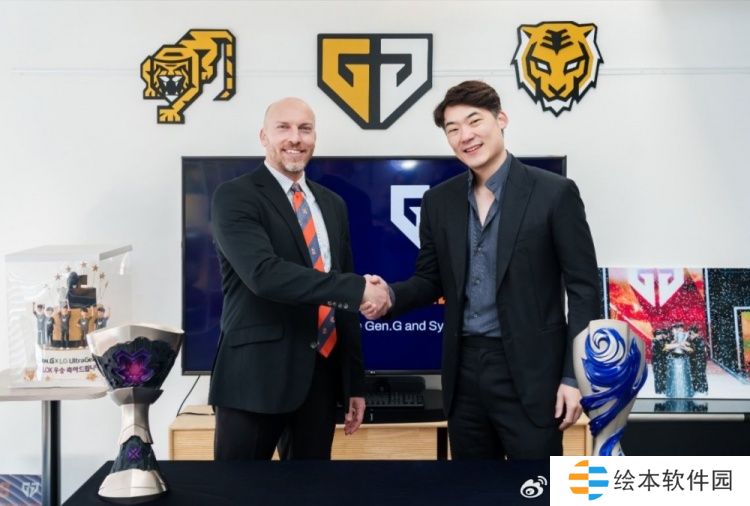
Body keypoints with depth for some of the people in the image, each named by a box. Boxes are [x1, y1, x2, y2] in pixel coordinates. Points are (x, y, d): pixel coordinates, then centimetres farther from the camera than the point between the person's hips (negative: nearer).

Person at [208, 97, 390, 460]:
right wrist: (359, 288, -22)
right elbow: (264, 273, -22)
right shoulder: (235, 197, -6)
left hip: (321, 374, 6)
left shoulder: (332, 204, 13)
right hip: (257, 375, -6)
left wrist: (355, 381, 13)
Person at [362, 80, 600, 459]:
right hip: (464, 371, 4)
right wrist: (389, 295, -9)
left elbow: (583, 289, -5)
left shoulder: (554, 193, -6)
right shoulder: (438, 201, 7)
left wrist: (573, 376, -9)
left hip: (529, 372, -4)